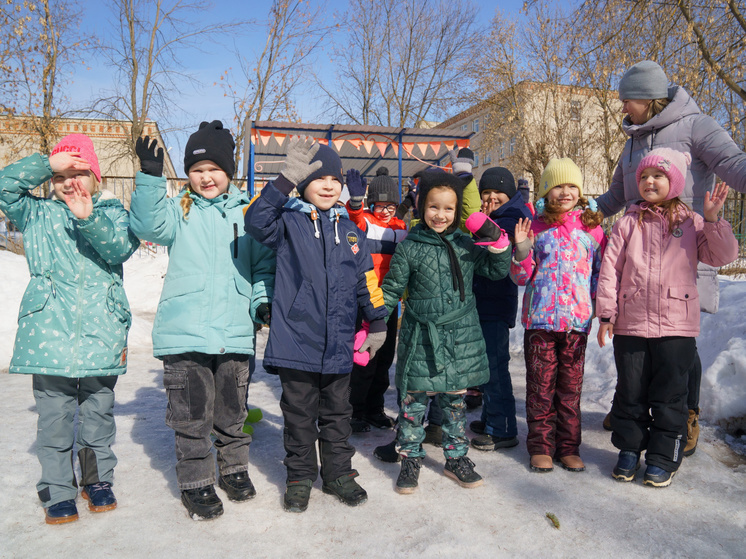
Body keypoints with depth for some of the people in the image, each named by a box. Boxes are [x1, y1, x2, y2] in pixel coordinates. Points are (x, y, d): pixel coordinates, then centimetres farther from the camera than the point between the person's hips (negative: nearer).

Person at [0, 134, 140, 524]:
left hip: (100, 331, 0)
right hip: (49, 330, 1)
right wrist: (48, 163, -8)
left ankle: (98, 480, 28)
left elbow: (120, 247, -11)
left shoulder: (113, 212, 8)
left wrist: (88, 218, -28)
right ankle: (58, 491, 19)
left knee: (98, 412, 10)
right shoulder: (38, 214, 12)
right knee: (54, 415, 5)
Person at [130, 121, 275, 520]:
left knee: (232, 411, 16)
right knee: (192, 415, 4)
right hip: (185, 332, -1)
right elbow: (149, 225, -18)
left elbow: (263, 264, 13)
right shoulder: (179, 211, 3)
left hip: (235, 333, 2)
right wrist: (150, 177, -29)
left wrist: (263, 300, -1)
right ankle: (196, 483, 23)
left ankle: (234, 469, 37)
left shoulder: (247, 213, 7)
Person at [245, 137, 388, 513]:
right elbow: (256, 222, -24)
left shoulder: (350, 231, 10)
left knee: (337, 413, 16)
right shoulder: (289, 222, -2)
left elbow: (367, 282, 15)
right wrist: (286, 180, -28)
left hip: (338, 344, 3)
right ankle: (300, 477, 27)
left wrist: (377, 324, 14)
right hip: (296, 340, -3)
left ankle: (338, 473, 31)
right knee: (299, 414, 10)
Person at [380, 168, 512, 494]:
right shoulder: (409, 248, -4)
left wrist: (498, 245, -4)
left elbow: (496, 271, 14)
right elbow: (391, 290, 1)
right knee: (413, 399, 4)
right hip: (421, 337, -3)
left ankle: (456, 458, 29)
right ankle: (410, 459, 21)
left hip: (460, 337, 3)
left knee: (455, 400, 14)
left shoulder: (466, 246, 5)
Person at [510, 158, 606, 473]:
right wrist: (522, 251, -11)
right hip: (540, 318, 0)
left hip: (577, 319, 1)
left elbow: (601, 271, 12)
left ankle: (569, 447, 21)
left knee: (571, 387, 8)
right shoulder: (536, 227, 5)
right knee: (540, 385, 4)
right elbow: (521, 277, 6)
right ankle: (541, 447, 17)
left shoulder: (591, 227, 7)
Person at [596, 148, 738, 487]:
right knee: (630, 391, 9)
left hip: (676, 325, -1)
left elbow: (723, 256, -1)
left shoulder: (691, 223, 6)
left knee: (669, 394, 6)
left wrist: (712, 220, -13)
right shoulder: (628, 224, 6)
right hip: (630, 323, 1)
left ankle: (664, 457, 20)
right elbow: (610, 269, 3)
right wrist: (606, 313, -2)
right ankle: (629, 449, 25)